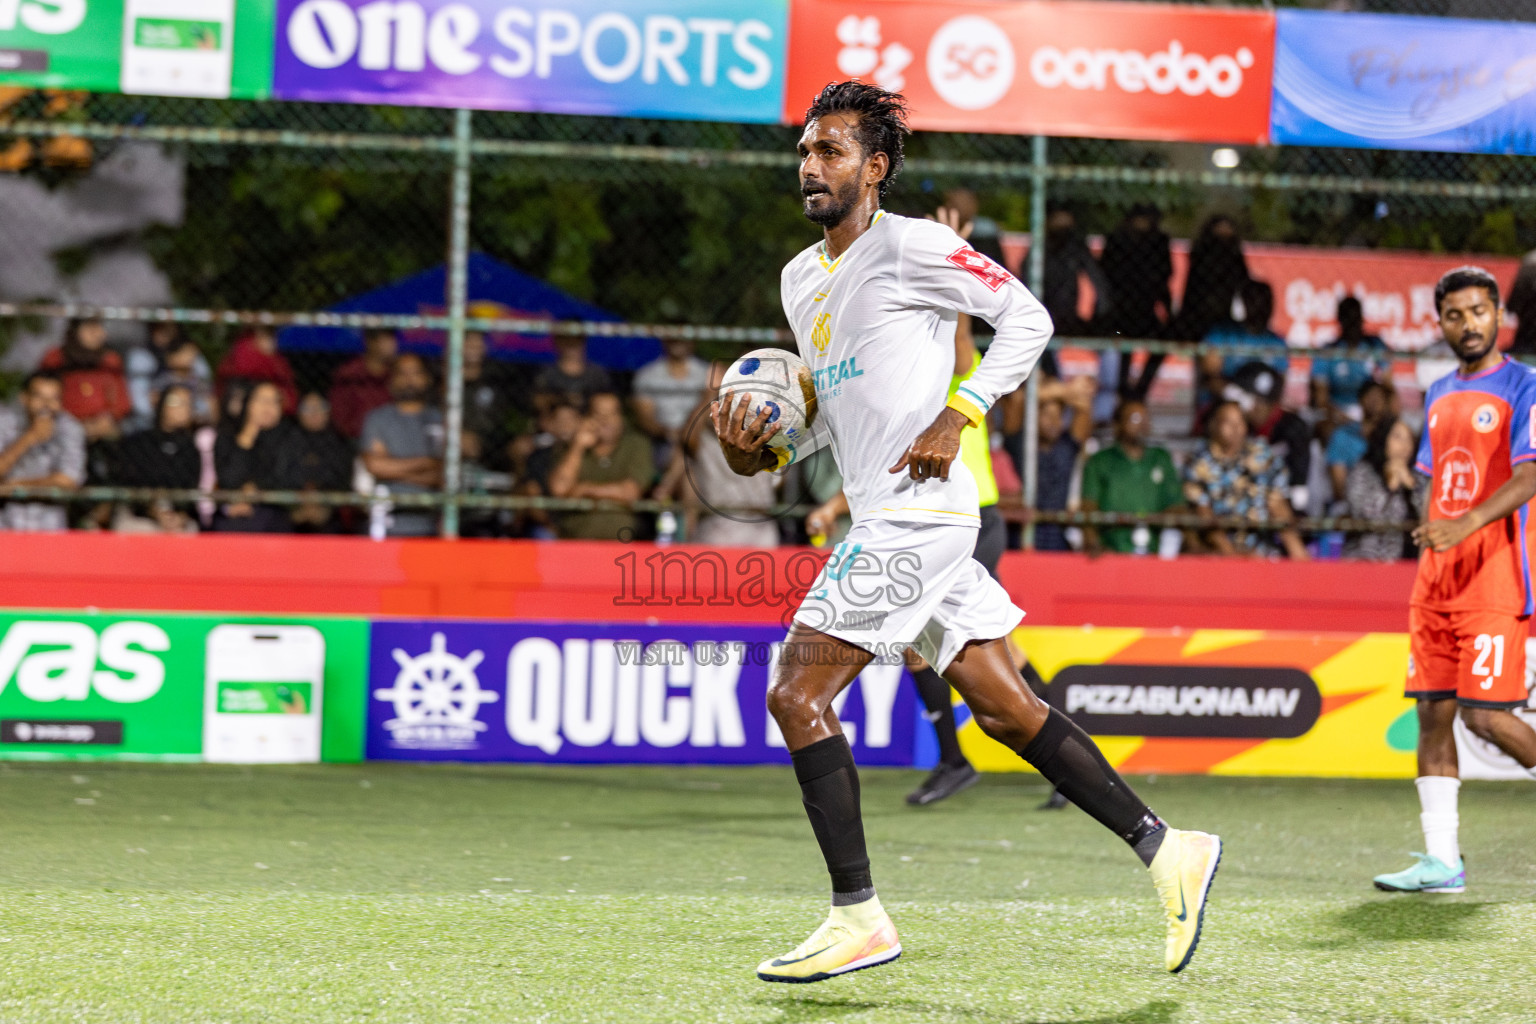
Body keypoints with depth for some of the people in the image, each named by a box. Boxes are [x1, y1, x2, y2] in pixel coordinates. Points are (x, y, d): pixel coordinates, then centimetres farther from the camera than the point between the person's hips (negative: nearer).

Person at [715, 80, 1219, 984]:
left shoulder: (910, 245, -8)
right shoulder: (801, 279, 17)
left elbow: (1028, 317, -8)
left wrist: (958, 415, -16)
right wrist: (762, 450, 6)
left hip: (918, 513, -9)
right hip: (887, 524, 9)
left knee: (796, 693, -10)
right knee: (1006, 710, 8)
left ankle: (860, 917, -6)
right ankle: (1166, 850, 12)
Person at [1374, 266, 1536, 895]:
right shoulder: (1439, 396, 17)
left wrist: (1468, 524, -31)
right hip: (1437, 581, 7)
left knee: (1484, 715, -13)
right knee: (1432, 712, 2)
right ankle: (1440, 861, 3)